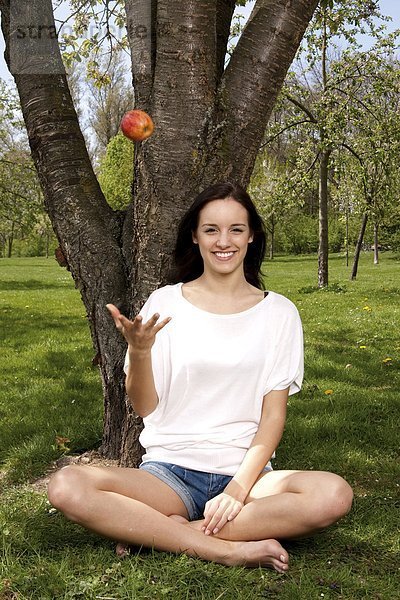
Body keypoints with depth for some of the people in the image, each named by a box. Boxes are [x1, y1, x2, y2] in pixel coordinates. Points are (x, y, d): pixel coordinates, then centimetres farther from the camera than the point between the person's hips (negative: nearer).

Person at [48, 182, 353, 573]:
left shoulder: (278, 312, 3)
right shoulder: (165, 302, 3)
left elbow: (273, 415, 0)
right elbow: (144, 408, 1)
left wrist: (238, 489, -14)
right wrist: (139, 351, -18)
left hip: (245, 471, 1)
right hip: (169, 470, 0)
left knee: (333, 495, -30)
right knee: (66, 487, -26)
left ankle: (160, 532, -20)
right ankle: (228, 550, -21)